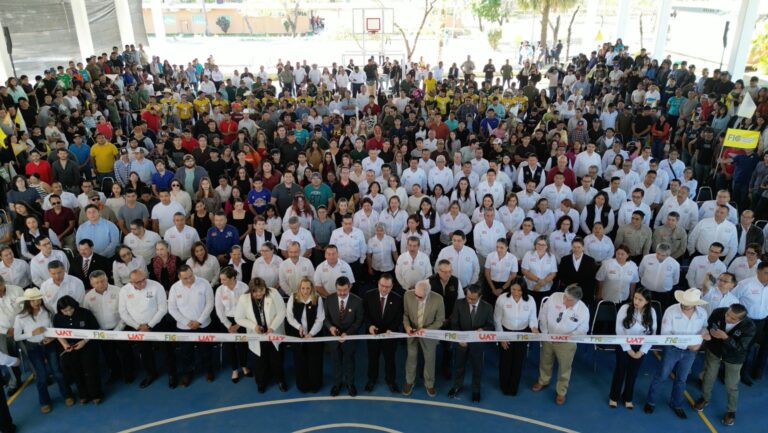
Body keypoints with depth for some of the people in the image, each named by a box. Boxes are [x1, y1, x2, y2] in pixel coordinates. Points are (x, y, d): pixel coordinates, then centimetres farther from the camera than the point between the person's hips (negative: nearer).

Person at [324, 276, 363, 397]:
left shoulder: (357, 301, -18)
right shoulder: (329, 300, -12)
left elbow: (359, 321, -11)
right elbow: (326, 317, -1)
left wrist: (347, 333, -22)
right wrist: (330, 326, -23)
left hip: (350, 336, -1)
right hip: (334, 336, 1)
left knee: (349, 361, 18)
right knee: (335, 361, 18)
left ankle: (350, 383, 39)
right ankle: (337, 383, 39)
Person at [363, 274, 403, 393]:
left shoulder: (397, 299, -15)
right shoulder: (369, 295, -14)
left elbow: (399, 318, -9)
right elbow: (365, 313, -6)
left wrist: (391, 330, -23)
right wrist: (370, 325, -23)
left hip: (390, 334, -1)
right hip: (373, 333, 1)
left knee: (390, 358, 17)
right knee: (372, 358, 19)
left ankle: (390, 380, 40)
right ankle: (372, 379, 42)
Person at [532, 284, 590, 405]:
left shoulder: (583, 310, -26)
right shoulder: (554, 297, -24)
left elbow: (582, 330, -10)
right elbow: (543, 314, -10)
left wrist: (567, 336, -23)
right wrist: (545, 333, -7)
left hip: (567, 342, -2)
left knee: (564, 368, 16)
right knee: (545, 362, 25)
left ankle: (561, 392, 40)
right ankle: (543, 381, 53)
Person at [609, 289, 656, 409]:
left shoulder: (651, 312, -11)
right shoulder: (625, 308, -19)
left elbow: (651, 334, -5)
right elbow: (619, 330, -15)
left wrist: (642, 351, -10)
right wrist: (628, 349, -14)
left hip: (639, 347, 2)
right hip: (623, 346, -2)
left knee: (633, 373, 13)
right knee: (620, 370, 9)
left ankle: (627, 398, 31)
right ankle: (614, 397, 25)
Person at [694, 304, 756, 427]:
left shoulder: (749, 326, -31)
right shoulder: (718, 312, -25)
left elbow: (740, 347, -29)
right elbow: (707, 326, -7)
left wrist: (725, 337, -42)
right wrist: (710, 332, -28)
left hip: (733, 358, -2)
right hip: (714, 351, 2)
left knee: (731, 386, 10)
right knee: (708, 377, 18)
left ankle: (731, 411, 36)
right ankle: (705, 398, 46)